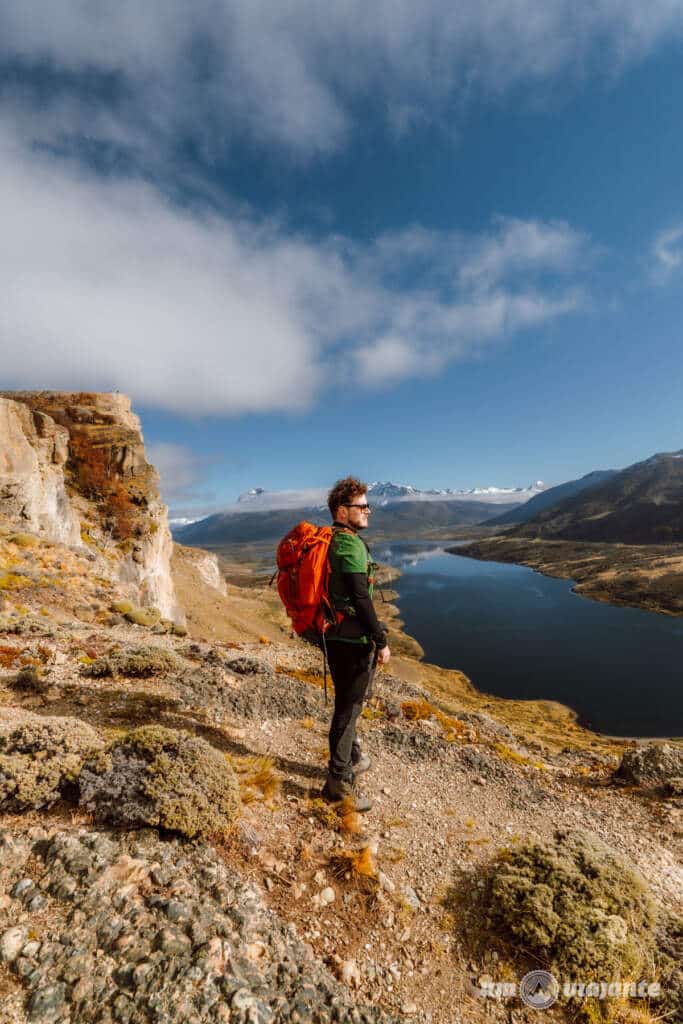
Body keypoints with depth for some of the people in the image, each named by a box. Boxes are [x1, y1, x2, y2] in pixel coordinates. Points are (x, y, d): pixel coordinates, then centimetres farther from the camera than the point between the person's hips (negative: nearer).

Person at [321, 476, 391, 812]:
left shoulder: (327, 541, 9)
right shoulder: (351, 544, -20)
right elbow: (361, 599, -23)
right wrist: (381, 641, -15)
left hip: (335, 636, 9)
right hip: (354, 640, -9)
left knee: (347, 703, 24)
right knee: (348, 707, 4)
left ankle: (352, 758, 43)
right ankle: (339, 781, 18)